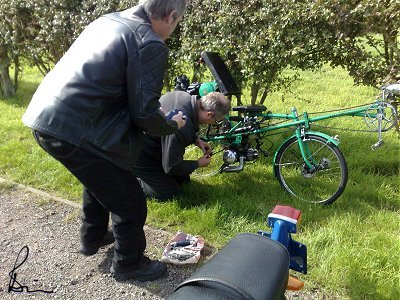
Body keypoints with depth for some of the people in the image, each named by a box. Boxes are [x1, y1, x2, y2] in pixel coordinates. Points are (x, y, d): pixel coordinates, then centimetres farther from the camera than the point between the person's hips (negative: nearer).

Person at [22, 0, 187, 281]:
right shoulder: (151, 46, -13)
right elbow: (144, 114, -13)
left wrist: (151, 108, 29)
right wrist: (172, 124, 8)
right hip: (74, 133, -9)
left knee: (99, 179, 32)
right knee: (130, 202, 9)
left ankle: (93, 237, 52)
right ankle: (129, 264, 31)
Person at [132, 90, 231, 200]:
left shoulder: (184, 96, -12)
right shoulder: (182, 128, -39)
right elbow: (171, 167, -25)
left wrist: (196, 140, 2)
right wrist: (198, 164, -9)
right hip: (140, 156, -9)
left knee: (183, 179, 16)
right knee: (172, 193, -3)